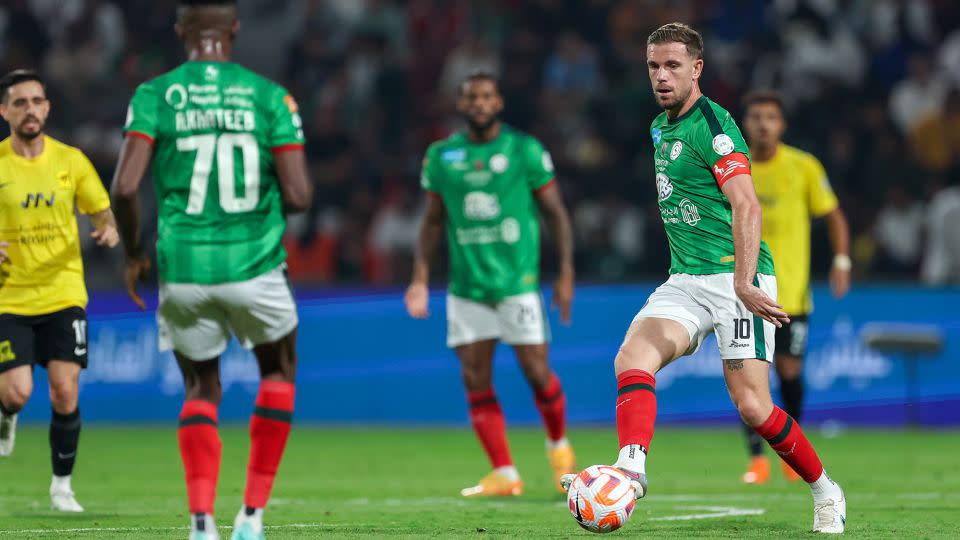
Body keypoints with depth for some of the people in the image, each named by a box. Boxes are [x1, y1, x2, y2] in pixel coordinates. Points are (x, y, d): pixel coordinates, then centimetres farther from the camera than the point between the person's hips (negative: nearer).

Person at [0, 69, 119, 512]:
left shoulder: (70, 160, 2)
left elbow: (103, 213, 10)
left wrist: (109, 230, -13)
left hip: (63, 294, 1)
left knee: (65, 393, -6)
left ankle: (62, 487, 12)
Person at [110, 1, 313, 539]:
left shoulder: (155, 96, -1)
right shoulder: (270, 97, -1)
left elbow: (125, 187, -10)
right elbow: (298, 195, -6)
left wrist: (134, 253, 7)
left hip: (182, 269, 1)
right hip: (254, 266, -1)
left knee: (201, 389, 20)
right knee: (279, 370, 25)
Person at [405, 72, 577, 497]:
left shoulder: (525, 151, -1)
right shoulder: (441, 156, 7)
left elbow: (555, 212, 3)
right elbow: (433, 220, 15)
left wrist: (566, 273, -2)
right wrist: (420, 278, 7)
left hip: (517, 281, -3)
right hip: (466, 285, 3)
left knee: (537, 372, -4)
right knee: (476, 380, -4)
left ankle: (558, 443, 24)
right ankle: (504, 474, 1)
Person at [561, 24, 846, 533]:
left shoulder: (713, 125, -12)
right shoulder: (659, 128, 15)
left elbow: (746, 206, -24)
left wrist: (743, 281, -36)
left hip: (737, 278, -7)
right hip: (685, 281, 7)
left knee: (751, 404, -9)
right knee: (632, 355, -20)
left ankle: (825, 493, 11)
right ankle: (631, 470, -34)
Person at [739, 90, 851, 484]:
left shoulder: (804, 167, -1)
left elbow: (833, 216, 7)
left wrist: (841, 261, -4)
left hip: (790, 289, 0)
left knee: (788, 369, 1)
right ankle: (757, 458, -1)